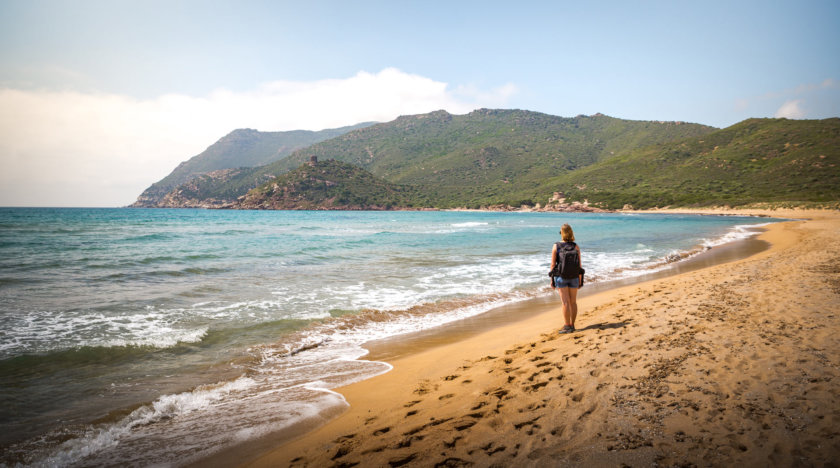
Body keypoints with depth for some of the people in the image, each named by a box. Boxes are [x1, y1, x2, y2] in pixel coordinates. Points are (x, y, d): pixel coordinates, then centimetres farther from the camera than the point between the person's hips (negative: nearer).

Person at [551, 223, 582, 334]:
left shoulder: (556, 246, -8)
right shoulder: (576, 247, -4)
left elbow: (553, 264, -7)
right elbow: (579, 265, -3)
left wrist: (552, 280, 2)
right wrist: (580, 280, 6)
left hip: (561, 277, -2)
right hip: (573, 277, 2)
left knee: (566, 302, -1)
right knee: (573, 302, 11)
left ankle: (567, 326, -1)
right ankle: (572, 325, 18)